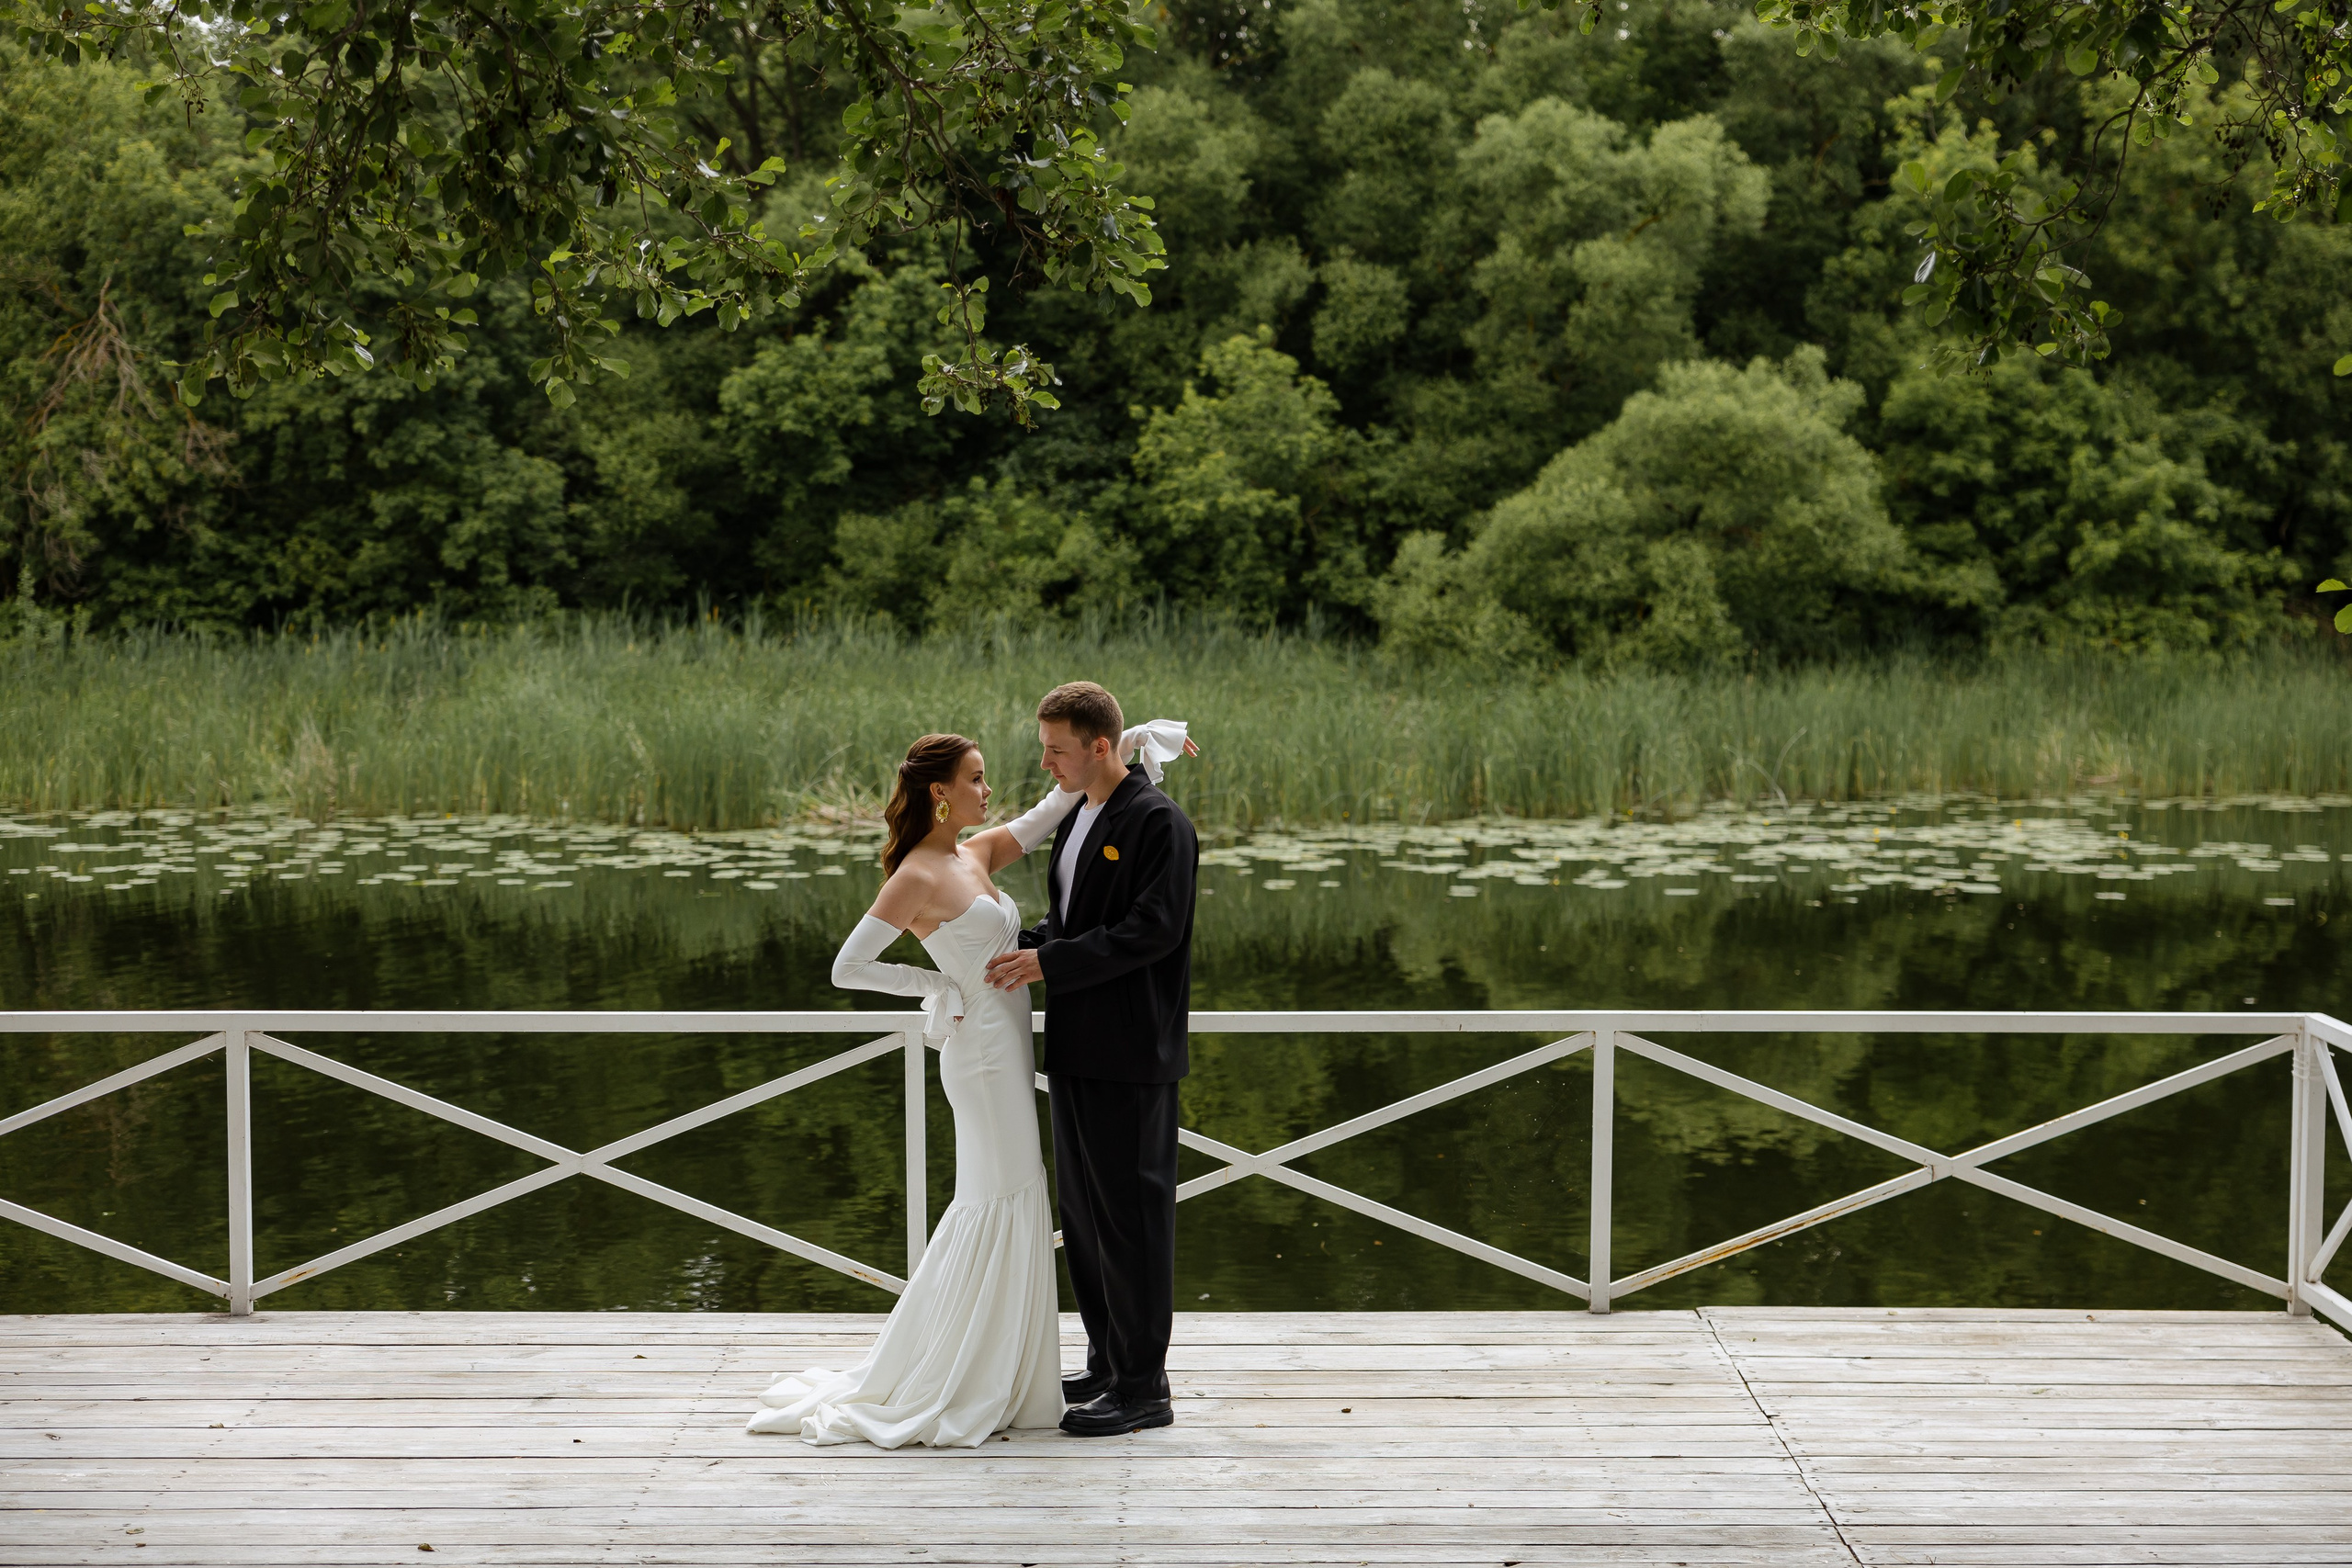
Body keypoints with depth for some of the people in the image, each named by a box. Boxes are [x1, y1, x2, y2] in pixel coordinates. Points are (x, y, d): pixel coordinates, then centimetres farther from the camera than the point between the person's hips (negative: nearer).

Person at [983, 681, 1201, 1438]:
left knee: (1130, 1209, -3)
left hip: (1130, 1058, -9)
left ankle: (1143, 1388, 4)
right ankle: (1108, 1363, 26)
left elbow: (1155, 928, -21)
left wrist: (1050, 962, -20)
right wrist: (1018, 948, 3)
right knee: (1083, 1206, 15)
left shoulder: (1158, 822, -14)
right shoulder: (1076, 819, 15)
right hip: (1078, 1048, 9)